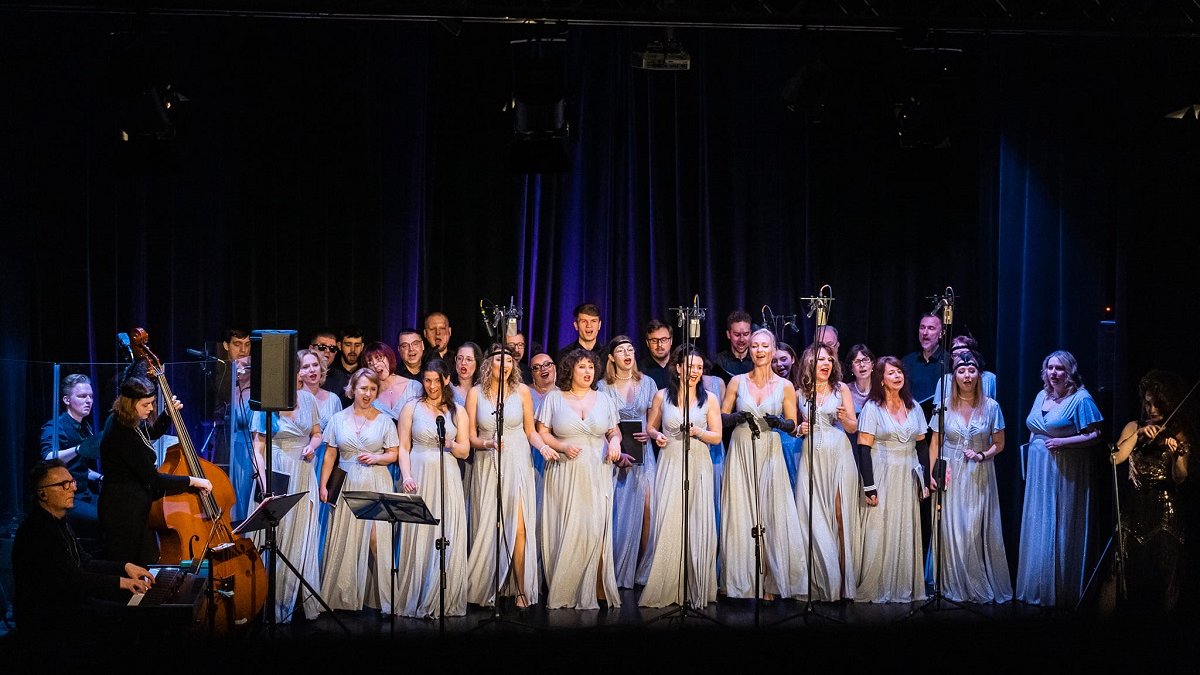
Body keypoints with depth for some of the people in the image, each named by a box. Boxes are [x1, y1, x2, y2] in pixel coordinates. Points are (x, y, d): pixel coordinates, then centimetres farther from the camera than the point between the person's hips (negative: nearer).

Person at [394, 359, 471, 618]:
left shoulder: (458, 412, 11)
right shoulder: (411, 407, 6)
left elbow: (464, 451, 8)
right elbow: (403, 447, 2)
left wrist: (450, 444, -13)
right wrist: (406, 476, -11)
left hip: (447, 480, 1)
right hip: (419, 478, -1)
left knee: (446, 539, -3)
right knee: (417, 537, -3)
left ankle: (441, 602, 4)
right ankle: (415, 601, 4)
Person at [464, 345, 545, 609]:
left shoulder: (522, 391, 3)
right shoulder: (476, 393, 2)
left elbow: (530, 430, 8)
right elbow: (470, 437, 2)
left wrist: (542, 446, -11)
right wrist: (489, 444, -17)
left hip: (518, 464, 0)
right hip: (487, 466, 1)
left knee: (518, 527, -10)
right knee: (488, 528, 0)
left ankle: (521, 589, -3)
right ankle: (487, 589, 11)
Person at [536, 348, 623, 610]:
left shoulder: (603, 400, 12)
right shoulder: (554, 399, 5)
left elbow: (614, 431, 18)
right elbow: (542, 434, 3)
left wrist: (615, 440, -4)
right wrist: (563, 446, -13)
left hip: (597, 474, 2)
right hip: (564, 476, -2)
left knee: (594, 531, -7)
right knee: (565, 532, -6)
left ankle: (590, 592, -2)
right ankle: (561, 592, 1)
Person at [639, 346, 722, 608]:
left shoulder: (709, 399, 5)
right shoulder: (662, 396, 6)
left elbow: (717, 437, 5)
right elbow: (651, 426, 17)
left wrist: (697, 431, -13)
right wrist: (657, 435, -5)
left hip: (698, 466, 0)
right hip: (670, 465, 0)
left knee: (698, 525, -5)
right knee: (667, 524, -7)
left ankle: (696, 589, 4)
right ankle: (663, 589, 1)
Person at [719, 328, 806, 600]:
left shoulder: (784, 387, 5)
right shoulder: (737, 382, 6)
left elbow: (792, 425, 8)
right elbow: (721, 419, 9)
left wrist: (779, 422, -13)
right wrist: (738, 417, -11)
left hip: (770, 455, 0)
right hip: (740, 453, 0)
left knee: (772, 516, -5)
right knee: (740, 515, -3)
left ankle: (770, 584, 0)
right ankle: (741, 581, 3)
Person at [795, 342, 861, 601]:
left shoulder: (841, 389, 5)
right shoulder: (801, 393, 9)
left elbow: (854, 427, 4)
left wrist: (844, 418, -16)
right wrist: (800, 430, -2)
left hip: (838, 456, -1)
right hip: (811, 458, 1)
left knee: (839, 515, -4)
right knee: (813, 517, -3)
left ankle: (840, 581, 1)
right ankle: (818, 582, 2)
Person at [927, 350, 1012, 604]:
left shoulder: (990, 406, 0)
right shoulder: (945, 406, 1)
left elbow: (999, 444, 8)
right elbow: (935, 443, 5)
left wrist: (983, 455, -11)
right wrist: (931, 473, -4)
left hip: (979, 476, 0)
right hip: (951, 475, 1)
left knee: (977, 531, -2)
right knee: (951, 530, 0)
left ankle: (981, 586, 8)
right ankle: (954, 585, 9)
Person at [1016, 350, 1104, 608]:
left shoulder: (1080, 399, -9)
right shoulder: (1042, 396, 13)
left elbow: (1096, 435, -14)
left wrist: (1063, 443, -21)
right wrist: (1031, 461, 15)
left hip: (1065, 473, -7)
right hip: (1039, 472, 7)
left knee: (1060, 530, -4)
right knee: (1037, 528, 10)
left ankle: (1061, 591, 5)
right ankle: (1036, 588, 19)